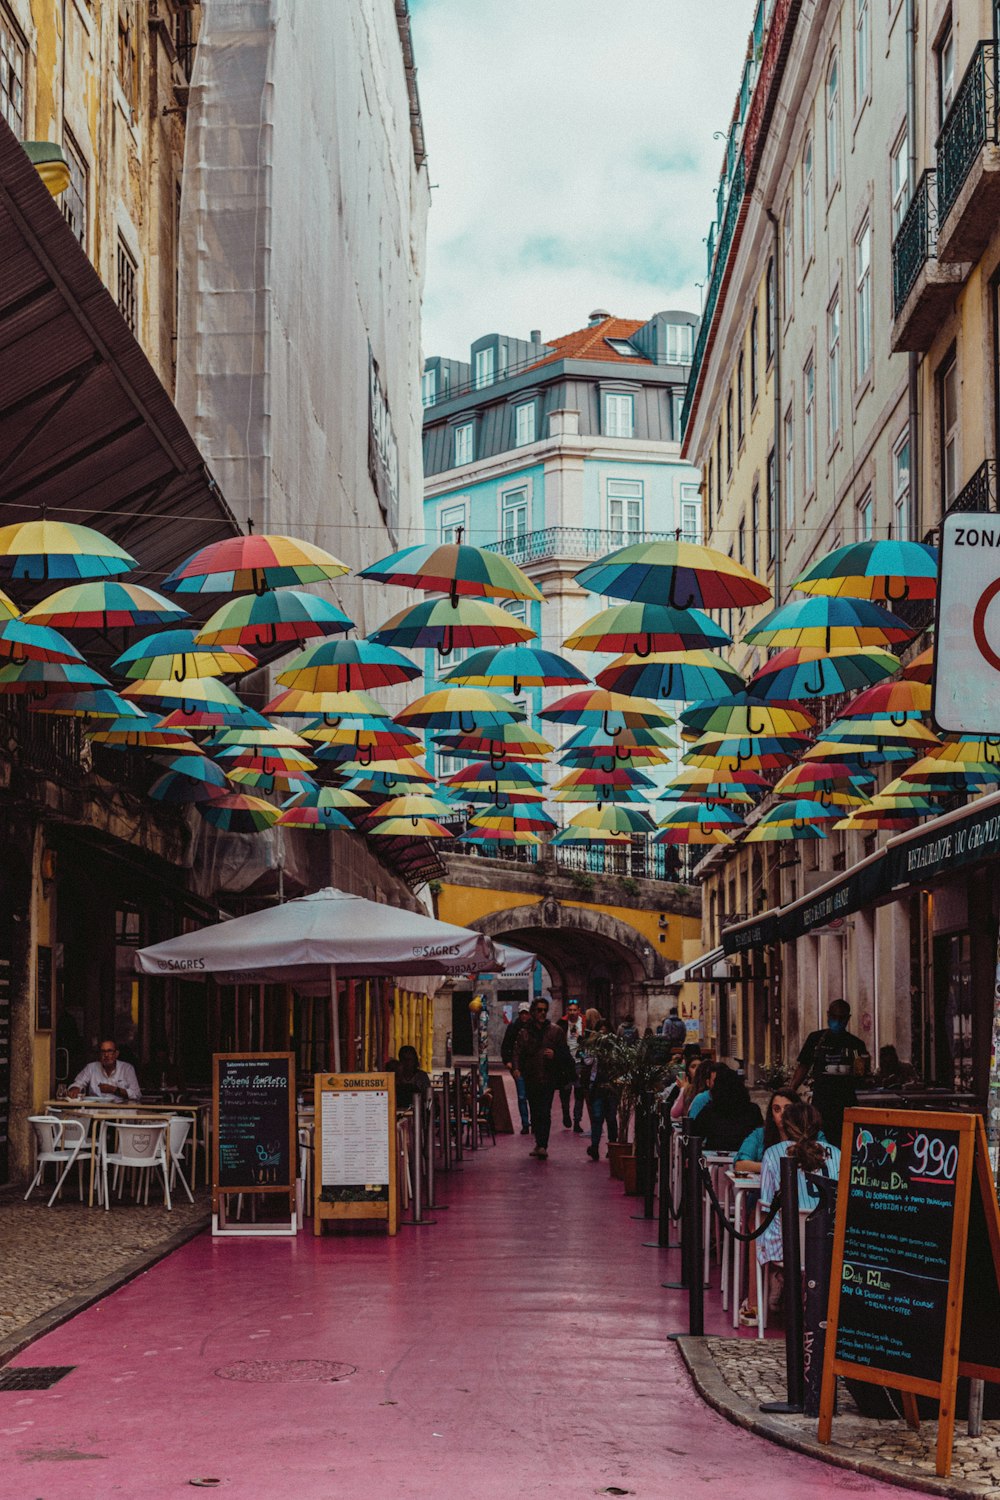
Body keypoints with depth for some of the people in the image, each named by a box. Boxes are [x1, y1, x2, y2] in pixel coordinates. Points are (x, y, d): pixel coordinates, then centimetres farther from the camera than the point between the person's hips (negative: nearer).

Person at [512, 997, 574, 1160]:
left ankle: (542, 1145, -16)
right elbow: (518, 1052, -1)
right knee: (535, 1114, 10)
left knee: (544, 1113, -13)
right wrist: (516, 1068, -19)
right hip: (531, 1079, 2)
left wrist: (555, 1055, -13)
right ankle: (540, 1144, 24)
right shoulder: (524, 1033, 7)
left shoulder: (555, 1031, 6)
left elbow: (565, 1053, 8)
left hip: (548, 1079, -2)